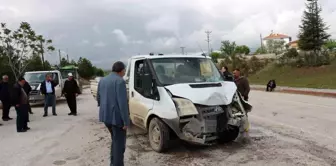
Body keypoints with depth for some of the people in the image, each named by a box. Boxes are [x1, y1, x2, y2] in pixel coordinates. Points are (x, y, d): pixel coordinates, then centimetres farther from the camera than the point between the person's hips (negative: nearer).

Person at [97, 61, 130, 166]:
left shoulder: (102, 80, 11)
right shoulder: (120, 81, -15)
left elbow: (98, 98, 19)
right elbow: (122, 103, -21)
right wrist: (126, 121, -18)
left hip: (105, 116, 8)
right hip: (117, 117, -8)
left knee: (115, 140, 24)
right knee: (119, 143, 4)